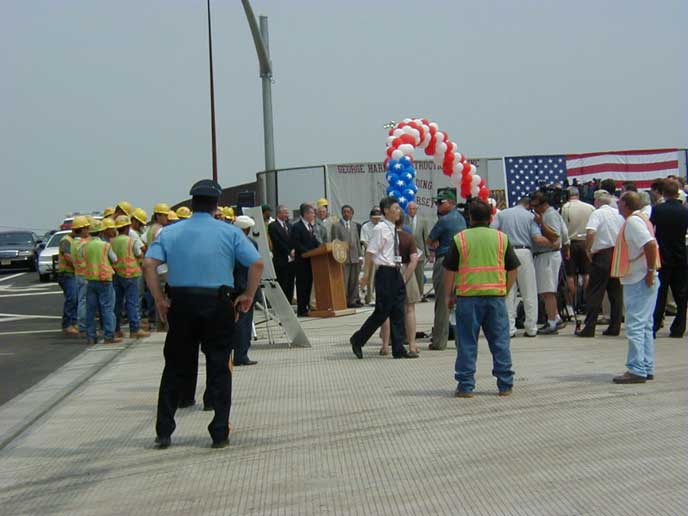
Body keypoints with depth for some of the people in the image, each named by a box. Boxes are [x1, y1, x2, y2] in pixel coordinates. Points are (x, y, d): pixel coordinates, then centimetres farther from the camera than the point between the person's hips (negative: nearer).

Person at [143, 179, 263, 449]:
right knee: (219, 370, 7)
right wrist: (248, 295, 3)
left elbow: (149, 264, -9)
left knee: (174, 369, 12)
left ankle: (163, 432, 14)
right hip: (218, 304, -1)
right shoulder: (230, 232, 1)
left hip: (181, 305, 2)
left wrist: (159, 300, -3)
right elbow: (257, 263, -7)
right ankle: (220, 434, 7)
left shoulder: (170, 233, 4)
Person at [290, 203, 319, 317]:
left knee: (309, 284, 10)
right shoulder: (297, 227, -10)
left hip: (311, 260, 8)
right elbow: (295, 244, -18)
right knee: (302, 285, -3)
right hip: (302, 260, -8)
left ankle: (306, 307, 17)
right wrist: (307, 252, -22)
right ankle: (301, 310, 0)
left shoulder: (311, 226, 15)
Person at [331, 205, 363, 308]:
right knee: (343, 281, -5)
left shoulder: (354, 225, 18)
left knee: (354, 281, 6)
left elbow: (357, 241, 17)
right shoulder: (336, 225, 2)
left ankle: (353, 300, 11)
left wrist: (359, 255, 11)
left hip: (354, 257, 5)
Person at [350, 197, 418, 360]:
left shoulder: (393, 230, 13)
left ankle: (398, 349, 11)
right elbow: (370, 252, -14)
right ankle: (358, 340, 13)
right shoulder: (380, 229, -12)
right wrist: (366, 274, -17)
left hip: (396, 273, 8)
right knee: (382, 311, -3)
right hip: (385, 273, -8)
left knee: (398, 312, 7)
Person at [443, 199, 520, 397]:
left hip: (468, 295, -2)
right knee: (500, 341, 9)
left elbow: (449, 270, 3)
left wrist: (448, 295, 12)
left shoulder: (460, 238, 2)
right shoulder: (502, 238, 8)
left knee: (467, 342, 3)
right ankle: (505, 384, 12)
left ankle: (465, 386, 3)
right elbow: (513, 269, 9)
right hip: (496, 295, 2)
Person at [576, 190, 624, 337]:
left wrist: (588, 249, -11)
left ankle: (589, 328, -5)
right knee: (616, 293, 10)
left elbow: (590, 232, -23)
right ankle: (615, 327, 10)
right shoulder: (619, 214, 10)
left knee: (594, 293, -3)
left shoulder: (597, 213, -7)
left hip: (602, 254, -6)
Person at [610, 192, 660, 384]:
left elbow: (650, 244, -27)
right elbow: (650, 245, 20)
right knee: (644, 326, 13)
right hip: (641, 281, 11)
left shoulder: (633, 221, -15)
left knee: (635, 326, -9)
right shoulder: (639, 219, 17)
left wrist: (650, 271, -22)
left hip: (638, 281, -11)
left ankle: (636, 370, -9)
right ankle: (647, 369, 18)